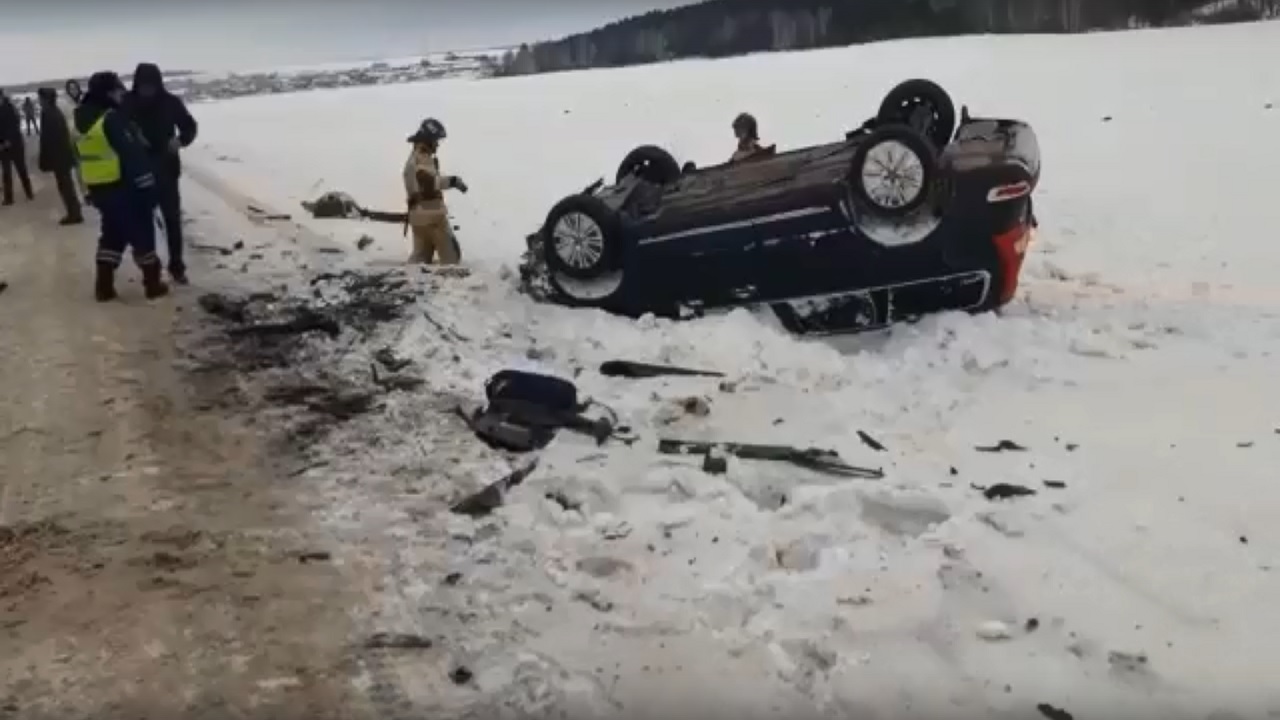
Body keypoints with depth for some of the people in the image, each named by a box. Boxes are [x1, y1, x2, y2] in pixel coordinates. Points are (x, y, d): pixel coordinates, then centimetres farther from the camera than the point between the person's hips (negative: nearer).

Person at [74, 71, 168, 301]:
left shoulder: (83, 121, 9)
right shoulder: (112, 118, -19)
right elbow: (133, 155, -21)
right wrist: (147, 186, -18)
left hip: (98, 189, 8)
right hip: (123, 188, -8)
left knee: (112, 235, 18)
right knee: (142, 235, 5)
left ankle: (104, 286, 16)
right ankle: (153, 284, 11)